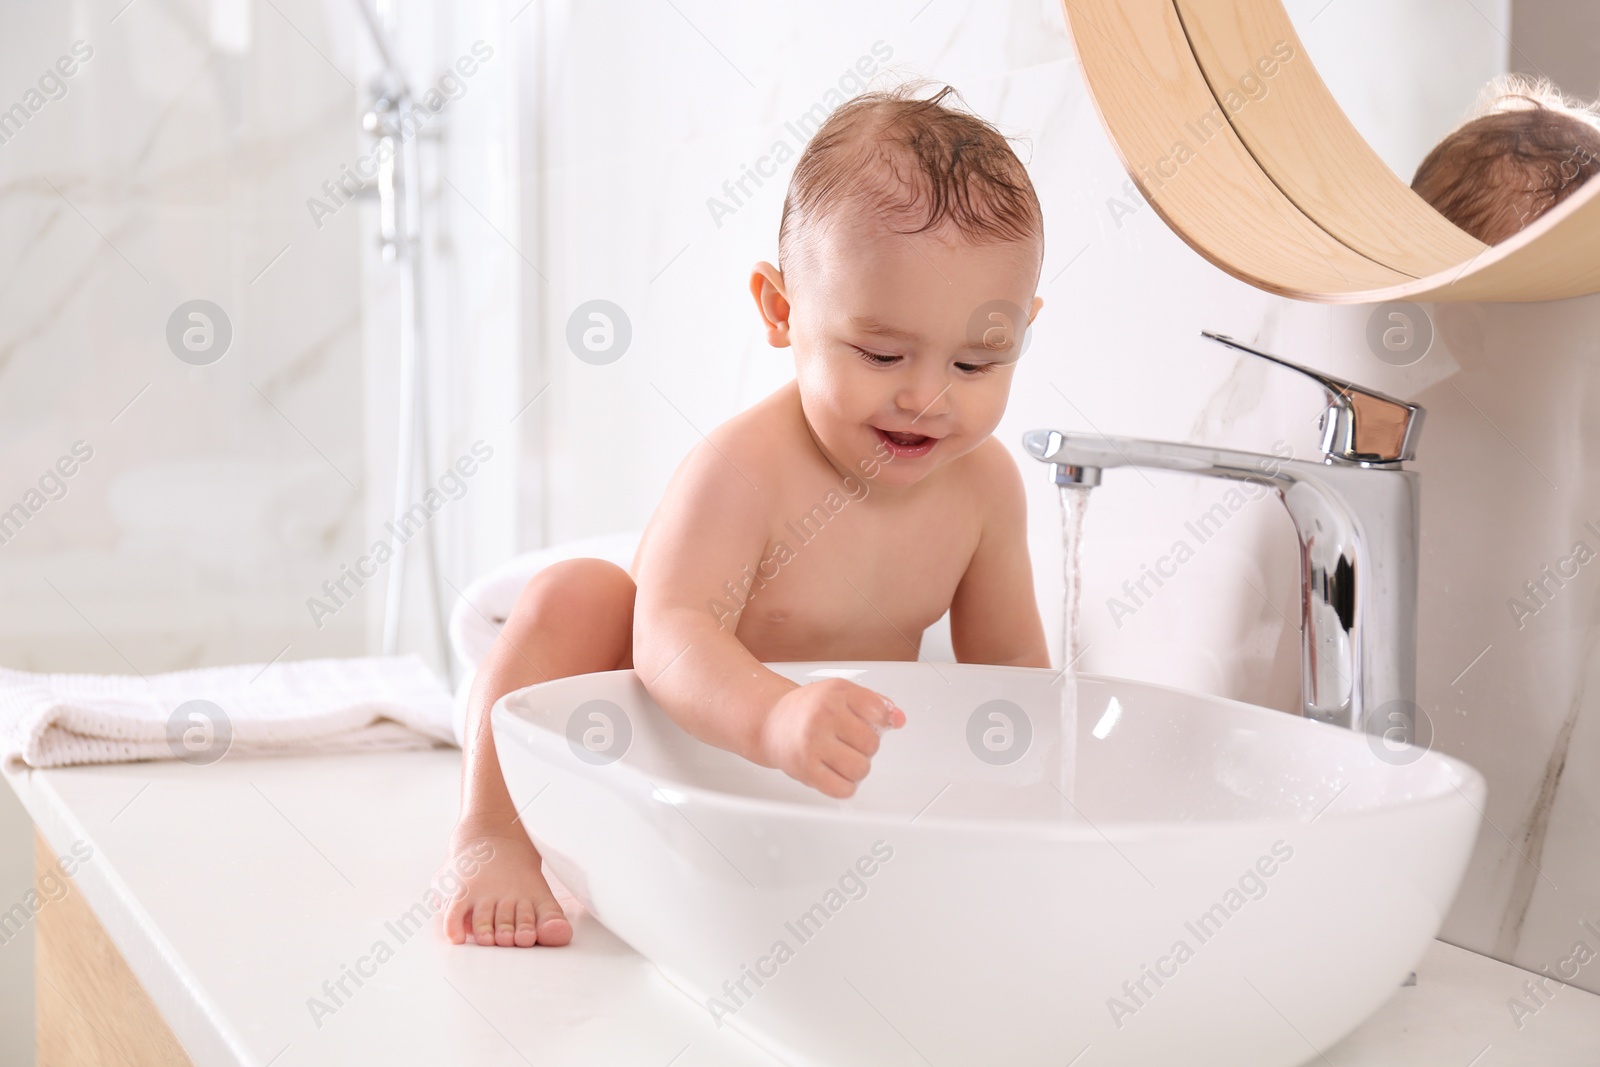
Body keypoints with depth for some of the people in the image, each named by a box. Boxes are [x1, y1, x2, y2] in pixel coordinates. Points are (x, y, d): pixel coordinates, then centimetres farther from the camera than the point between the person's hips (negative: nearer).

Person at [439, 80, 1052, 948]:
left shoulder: (985, 483, -11)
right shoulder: (744, 469, -30)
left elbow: (1012, 665, 2)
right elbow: (673, 634, -44)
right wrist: (776, 717, -63)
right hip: (670, 751, -6)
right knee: (573, 596, -29)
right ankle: (494, 837, -20)